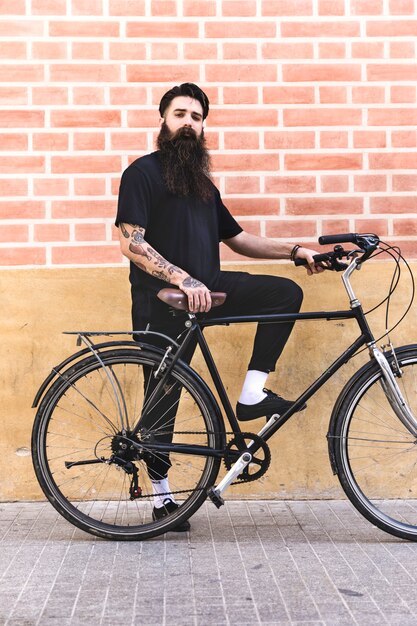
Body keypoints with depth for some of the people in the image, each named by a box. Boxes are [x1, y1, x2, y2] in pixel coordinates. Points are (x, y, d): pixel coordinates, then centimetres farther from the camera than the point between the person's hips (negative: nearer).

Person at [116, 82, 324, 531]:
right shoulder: (143, 172, -4)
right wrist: (183, 279, -26)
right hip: (163, 300, -6)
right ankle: (161, 492, 18)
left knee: (286, 292, -7)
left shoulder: (201, 182, 19)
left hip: (205, 288, 6)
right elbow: (131, 243, -16)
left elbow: (237, 239, 21)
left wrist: (296, 251, 12)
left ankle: (251, 395, -9)